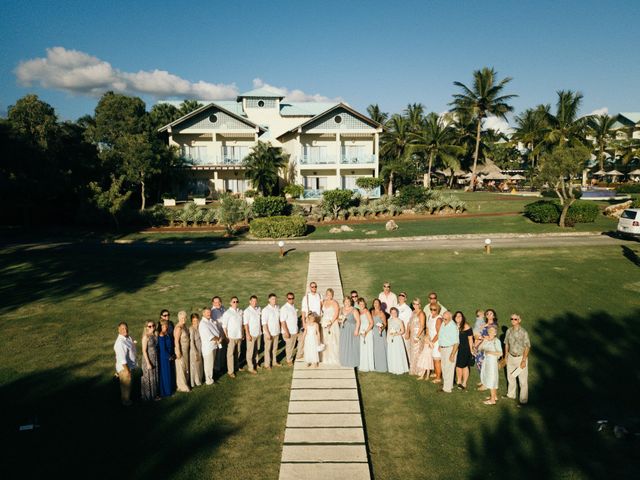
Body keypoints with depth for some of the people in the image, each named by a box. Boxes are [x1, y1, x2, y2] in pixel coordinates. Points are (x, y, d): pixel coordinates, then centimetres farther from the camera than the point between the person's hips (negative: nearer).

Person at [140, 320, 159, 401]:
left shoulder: (155, 335, 3)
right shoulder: (146, 337, -16)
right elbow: (144, 351, -17)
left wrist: (156, 360, 7)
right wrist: (148, 363, -17)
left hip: (155, 359, 6)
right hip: (148, 359, -6)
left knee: (155, 377, 15)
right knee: (148, 378, 7)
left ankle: (154, 394, 28)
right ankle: (148, 396, 22)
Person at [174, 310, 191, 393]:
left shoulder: (184, 325, 4)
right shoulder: (178, 328, -22)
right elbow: (176, 341, -21)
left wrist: (187, 350, 16)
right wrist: (178, 352, -20)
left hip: (186, 350, 9)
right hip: (180, 350, -8)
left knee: (185, 367, 18)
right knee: (181, 368, 3)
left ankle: (185, 383, 33)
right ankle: (181, 386, 15)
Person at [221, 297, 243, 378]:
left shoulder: (240, 312, 5)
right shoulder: (227, 313, -10)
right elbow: (224, 326, -9)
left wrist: (242, 334, 10)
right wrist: (226, 336, -10)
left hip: (239, 336, 5)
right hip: (231, 337, -5)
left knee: (237, 352, 14)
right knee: (230, 354, 2)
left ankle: (236, 367, 31)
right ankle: (230, 371, 10)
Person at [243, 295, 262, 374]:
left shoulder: (259, 309, 3)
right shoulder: (247, 311, -14)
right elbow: (245, 324, -14)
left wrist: (261, 329, 10)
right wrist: (248, 335, -16)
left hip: (259, 333, 5)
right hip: (251, 334, -5)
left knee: (257, 350, 18)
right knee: (250, 351, 4)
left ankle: (255, 363, 34)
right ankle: (250, 368, 13)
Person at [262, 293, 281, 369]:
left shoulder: (278, 308, -1)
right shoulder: (265, 310, -17)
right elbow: (264, 323, -17)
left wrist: (279, 329, 9)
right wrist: (267, 333, -19)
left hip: (276, 332, 5)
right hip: (269, 332, -5)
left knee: (275, 348, 18)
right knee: (268, 349, 8)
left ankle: (274, 362, 33)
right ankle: (267, 364, 20)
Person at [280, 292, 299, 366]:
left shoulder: (293, 306, 5)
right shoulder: (284, 308, -19)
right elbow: (282, 321, -21)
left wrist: (297, 328, 16)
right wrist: (286, 332, -23)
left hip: (295, 330, 7)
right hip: (289, 331, -7)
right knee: (289, 346, 7)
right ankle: (289, 360, 26)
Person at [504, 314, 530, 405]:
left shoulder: (524, 332, -17)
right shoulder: (509, 331, -1)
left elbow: (527, 347, -13)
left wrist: (523, 360, -15)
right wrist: (506, 356, 12)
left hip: (521, 357, -5)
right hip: (511, 357, 5)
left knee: (523, 380, 2)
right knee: (510, 377, 18)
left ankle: (523, 400, 15)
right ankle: (511, 395, 36)